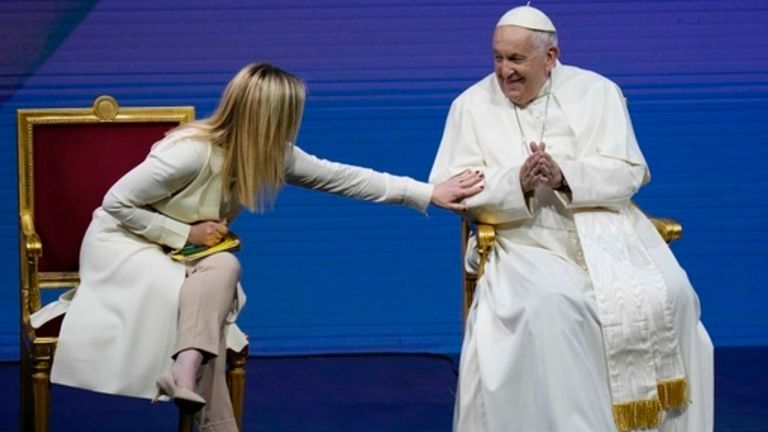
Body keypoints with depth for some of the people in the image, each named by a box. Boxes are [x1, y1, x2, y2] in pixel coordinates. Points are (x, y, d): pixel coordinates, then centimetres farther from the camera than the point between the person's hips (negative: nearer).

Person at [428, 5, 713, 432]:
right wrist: (517, 183, -19)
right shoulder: (472, 105, 6)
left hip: (605, 232, 1)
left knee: (666, 296, -25)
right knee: (549, 305, -34)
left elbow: (628, 172, -1)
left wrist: (564, 177, -19)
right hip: (526, 242, -1)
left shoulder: (597, 92, 7)